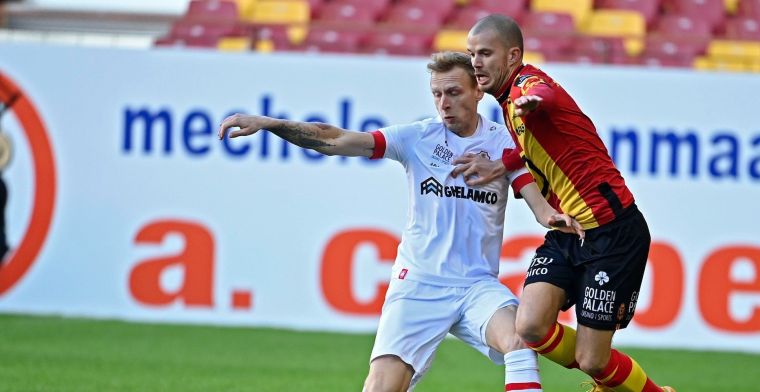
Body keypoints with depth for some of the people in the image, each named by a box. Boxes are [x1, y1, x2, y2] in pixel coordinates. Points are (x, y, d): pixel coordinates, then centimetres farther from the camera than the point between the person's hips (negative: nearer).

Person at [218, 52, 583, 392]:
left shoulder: (504, 143, 3)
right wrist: (268, 124, -17)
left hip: (478, 285, 0)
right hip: (418, 283, 0)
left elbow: (537, 201, -2)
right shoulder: (418, 137, 1)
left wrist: (554, 217, -28)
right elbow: (335, 140, -6)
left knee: (517, 342, -30)